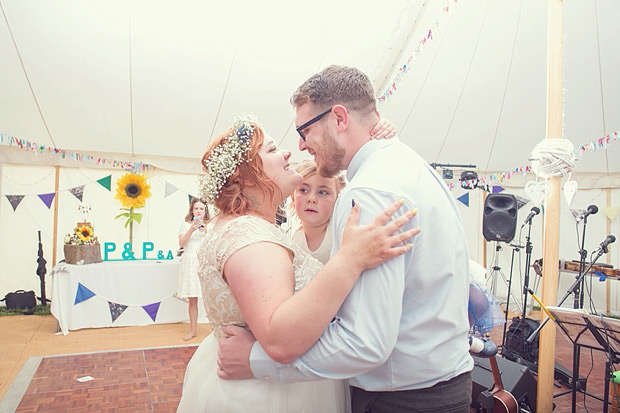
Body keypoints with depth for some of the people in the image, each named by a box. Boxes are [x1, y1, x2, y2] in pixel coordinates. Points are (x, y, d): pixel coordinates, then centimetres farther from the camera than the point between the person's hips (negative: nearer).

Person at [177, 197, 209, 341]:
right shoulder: (186, 224, 11)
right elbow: (181, 243, 0)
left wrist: (207, 232, -13)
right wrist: (192, 229, -12)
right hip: (190, 262, 1)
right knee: (192, 300, 5)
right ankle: (192, 330, 16)